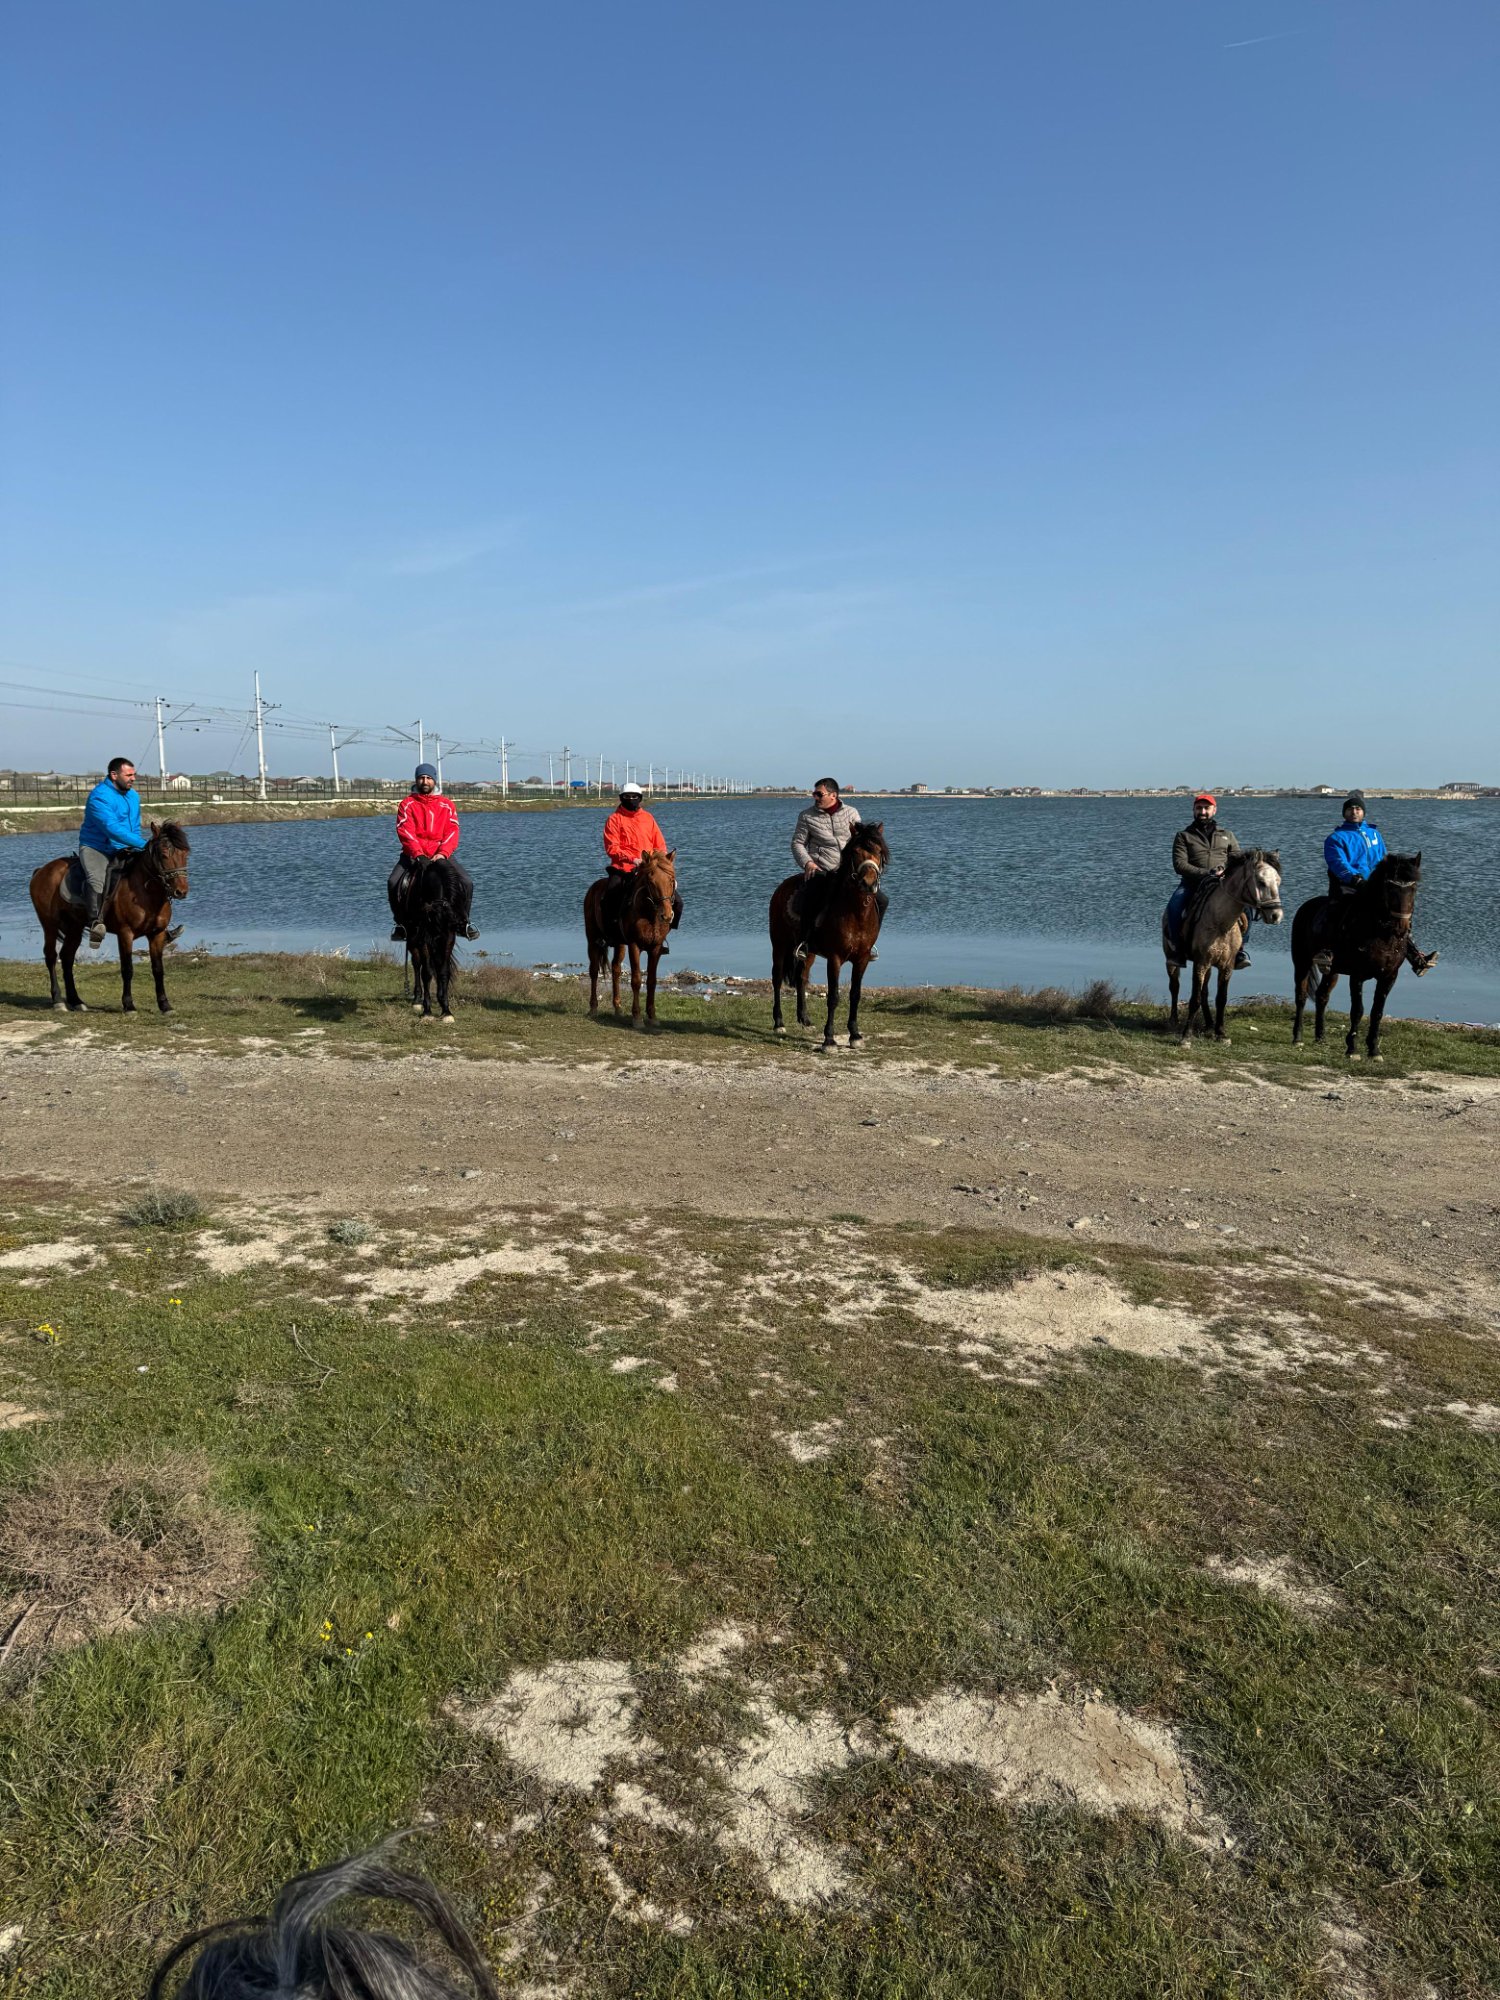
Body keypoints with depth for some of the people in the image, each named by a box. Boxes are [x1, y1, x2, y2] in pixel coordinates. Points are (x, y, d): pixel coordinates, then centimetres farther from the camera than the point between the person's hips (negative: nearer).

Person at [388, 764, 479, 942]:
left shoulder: (446, 805, 10)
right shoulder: (407, 804, 5)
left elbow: (452, 832, 0)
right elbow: (405, 832, -7)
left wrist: (443, 854, -18)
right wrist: (418, 855, -22)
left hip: (440, 855, 1)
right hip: (413, 855, -1)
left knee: (466, 881, -20)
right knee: (394, 883, -25)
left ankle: (463, 922, 0)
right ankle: (401, 923, -7)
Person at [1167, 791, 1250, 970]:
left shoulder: (1227, 835, 21)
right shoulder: (1184, 836, 12)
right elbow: (1180, 864, -3)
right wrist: (1206, 873, -17)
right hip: (1191, 884, -1)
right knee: (1174, 907, -31)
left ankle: (1239, 949, -18)